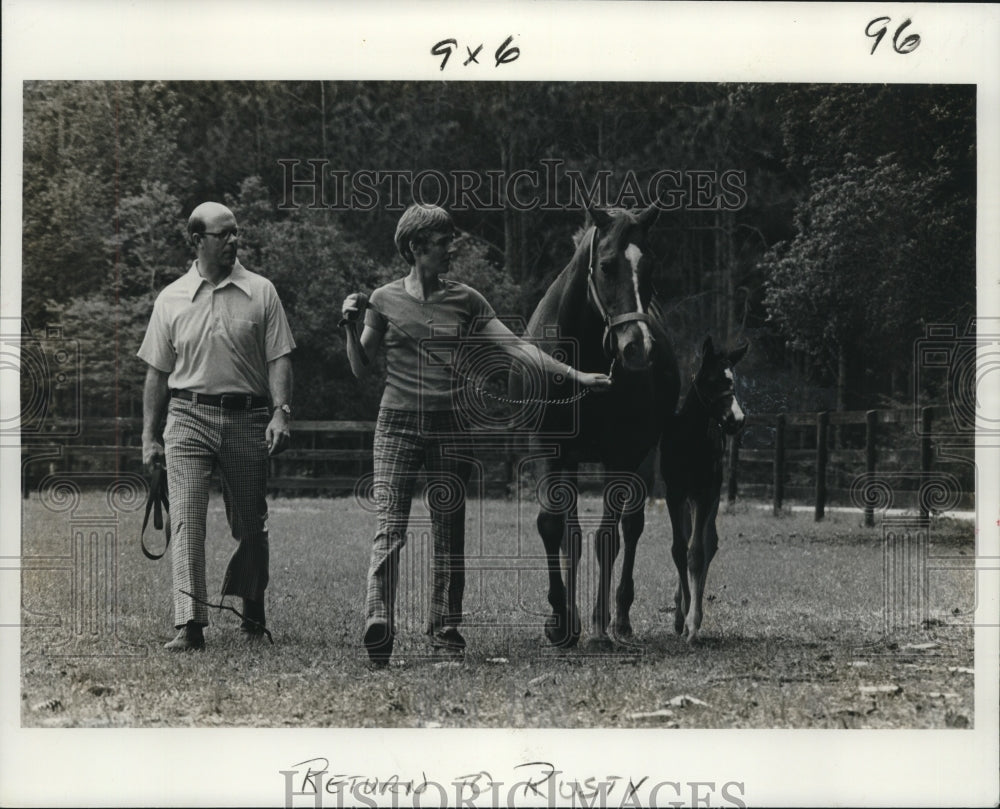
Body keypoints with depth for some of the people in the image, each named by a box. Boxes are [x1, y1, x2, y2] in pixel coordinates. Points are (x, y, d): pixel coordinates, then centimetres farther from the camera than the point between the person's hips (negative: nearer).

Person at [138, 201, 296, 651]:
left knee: (250, 525, 8)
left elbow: (278, 359, 2)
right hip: (188, 416, 0)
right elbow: (157, 373, 12)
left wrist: (281, 412, -12)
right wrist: (149, 436, 8)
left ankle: (253, 611, 27)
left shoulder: (261, 293, 5)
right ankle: (190, 623, -16)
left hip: (247, 419, 0)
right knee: (187, 518, -12)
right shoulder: (171, 299, 8)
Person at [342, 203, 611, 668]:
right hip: (398, 424, -2)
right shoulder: (385, 300, 4)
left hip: (449, 427, 2)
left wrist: (575, 376, 0)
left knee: (449, 534, 4)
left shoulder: (465, 302, 8)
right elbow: (360, 368, 8)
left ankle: (445, 637, 11)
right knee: (390, 528, -14)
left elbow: (515, 347, 5)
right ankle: (378, 626, -26)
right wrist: (352, 327, -10)